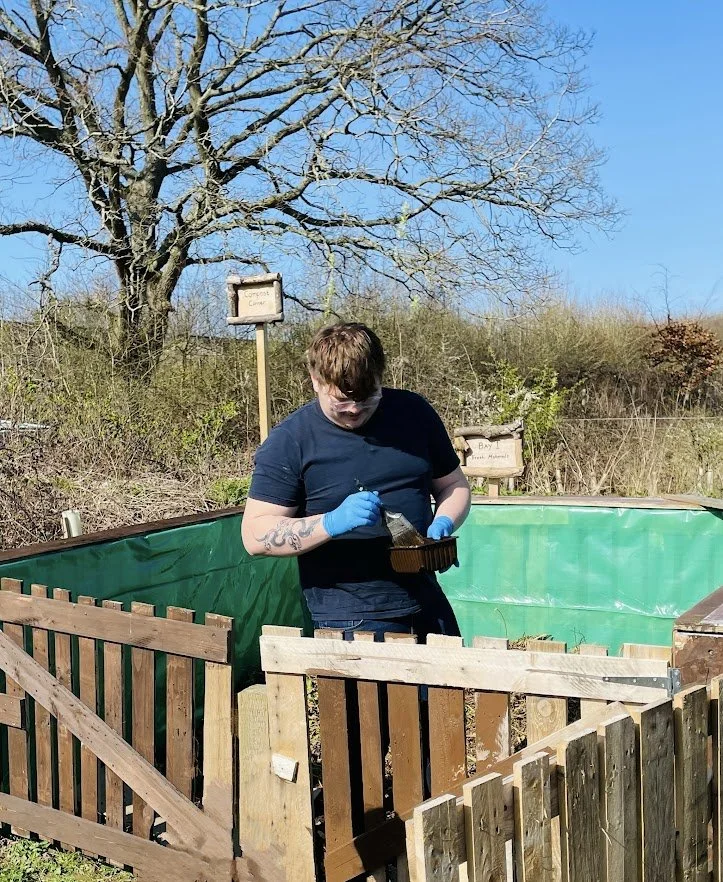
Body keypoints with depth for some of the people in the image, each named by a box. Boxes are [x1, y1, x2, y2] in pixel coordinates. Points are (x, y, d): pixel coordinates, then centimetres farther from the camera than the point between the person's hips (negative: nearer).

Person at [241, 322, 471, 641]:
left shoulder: (414, 413, 3)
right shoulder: (289, 441, -9)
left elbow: (453, 484, 15)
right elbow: (255, 535, -12)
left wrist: (443, 524, -7)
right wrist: (332, 523, -25)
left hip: (426, 605, 5)